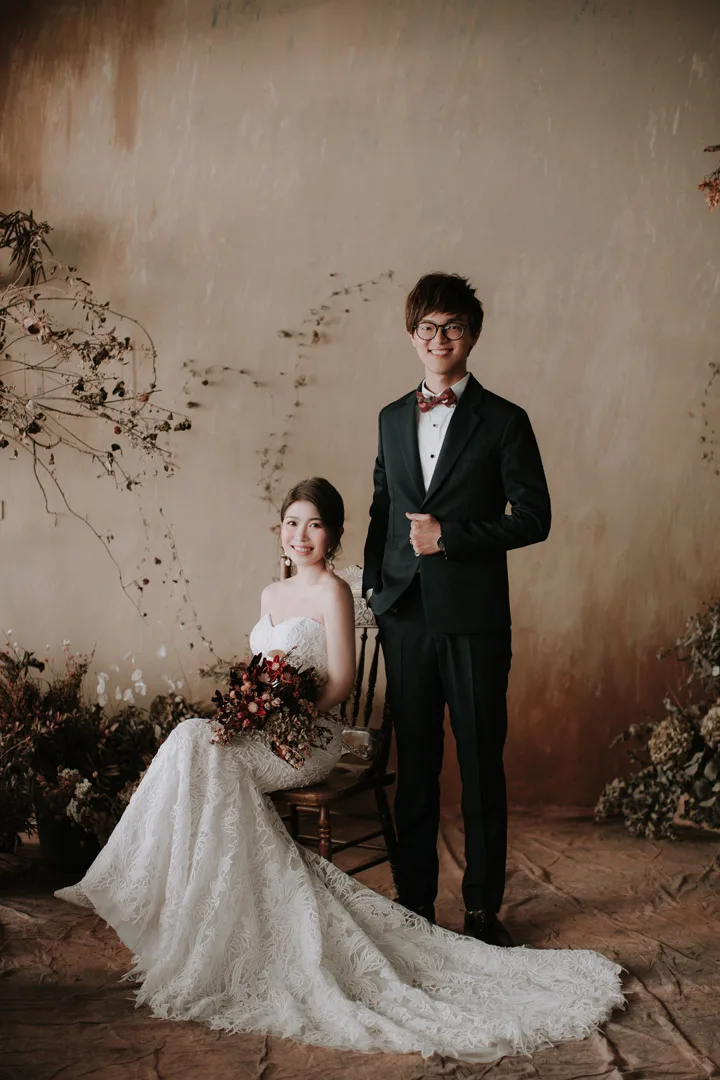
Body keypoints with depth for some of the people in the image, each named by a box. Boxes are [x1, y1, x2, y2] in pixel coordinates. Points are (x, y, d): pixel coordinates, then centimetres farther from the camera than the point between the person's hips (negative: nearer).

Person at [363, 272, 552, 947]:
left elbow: (534, 518, -5)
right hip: (405, 615, 4)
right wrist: (374, 585, 12)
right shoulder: (392, 419, 13)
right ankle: (413, 903, 21)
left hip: (474, 618, -4)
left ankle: (483, 908, 16)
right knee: (414, 765, 10)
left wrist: (450, 534, -13)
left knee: (481, 765, 3)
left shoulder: (503, 421, -1)